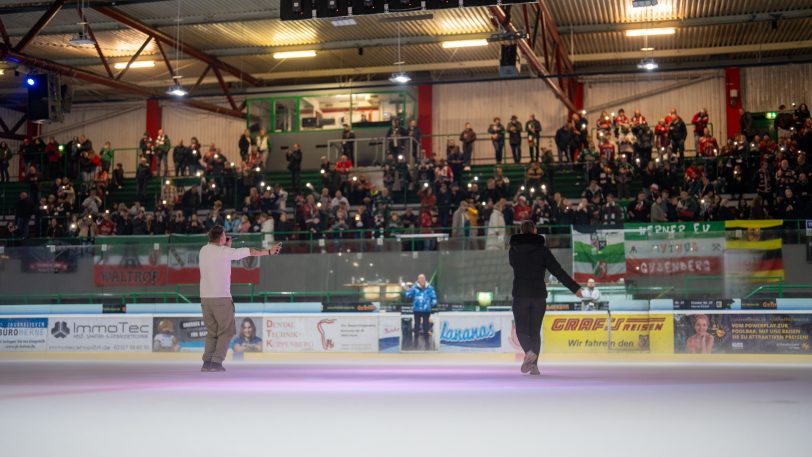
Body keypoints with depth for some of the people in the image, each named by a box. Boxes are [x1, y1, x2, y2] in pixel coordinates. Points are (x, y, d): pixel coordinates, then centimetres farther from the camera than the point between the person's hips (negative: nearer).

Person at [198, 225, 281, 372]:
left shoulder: (203, 251, 9)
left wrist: (227, 246, 19)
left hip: (205, 297, 6)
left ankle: (207, 362, 6)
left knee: (212, 332, 14)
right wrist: (269, 251, 9)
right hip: (221, 297, -6)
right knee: (226, 331, 4)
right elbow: (250, 252, -2)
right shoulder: (224, 252, -9)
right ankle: (216, 362, -4)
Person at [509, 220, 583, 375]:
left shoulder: (513, 249, 4)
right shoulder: (542, 249, -1)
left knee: (522, 329, 4)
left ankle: (529, 352, -25)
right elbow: (558, 270, -4)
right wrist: (574, 287, -1)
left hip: (520, 295, 0)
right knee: (535, 330, 10)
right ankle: (533, 364, 3)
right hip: (539, 295, 0)